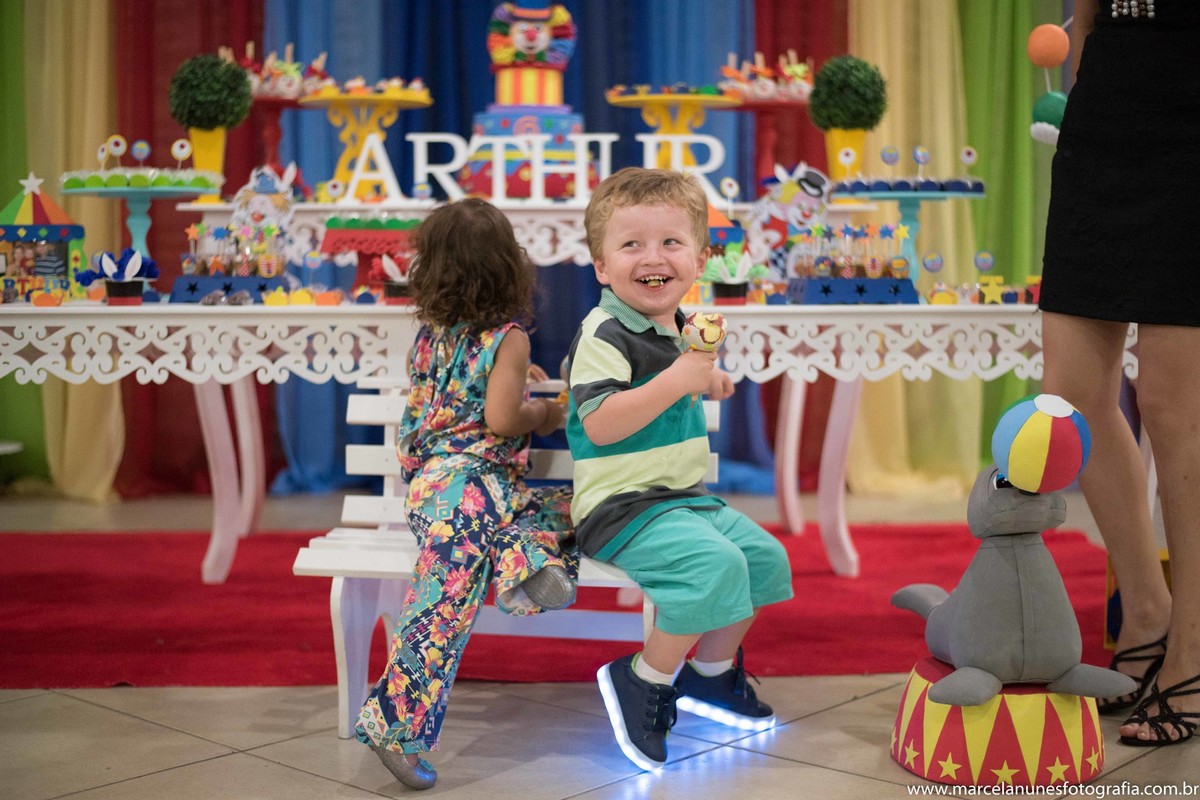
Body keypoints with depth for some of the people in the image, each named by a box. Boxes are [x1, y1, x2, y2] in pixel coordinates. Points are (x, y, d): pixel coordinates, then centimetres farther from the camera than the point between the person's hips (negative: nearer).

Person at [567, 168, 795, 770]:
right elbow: (600, 424, -28)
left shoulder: (672, 330, 13)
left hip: (684, 498, 10)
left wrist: (703, 383, 16)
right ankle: (643, 681, -10)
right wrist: (677, 381, -28)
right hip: (622, 507, -10)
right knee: (715, 565, -29)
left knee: (766, 557, 11)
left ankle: (710, 673, 28)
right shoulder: (605, 335, -17)